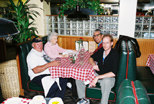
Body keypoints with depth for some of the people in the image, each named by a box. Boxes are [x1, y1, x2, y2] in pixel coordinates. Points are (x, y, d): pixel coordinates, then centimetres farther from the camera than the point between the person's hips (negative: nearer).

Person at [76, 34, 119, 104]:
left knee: (106, 81, -41)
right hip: (97, 74, 6)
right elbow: (91, 58, 17)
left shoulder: (115, 55, -16)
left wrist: (97, 77, -26)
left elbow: (113, 73, -23)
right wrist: (93, 64, -7)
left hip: (109, 77, -5)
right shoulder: (100, 51, 0)